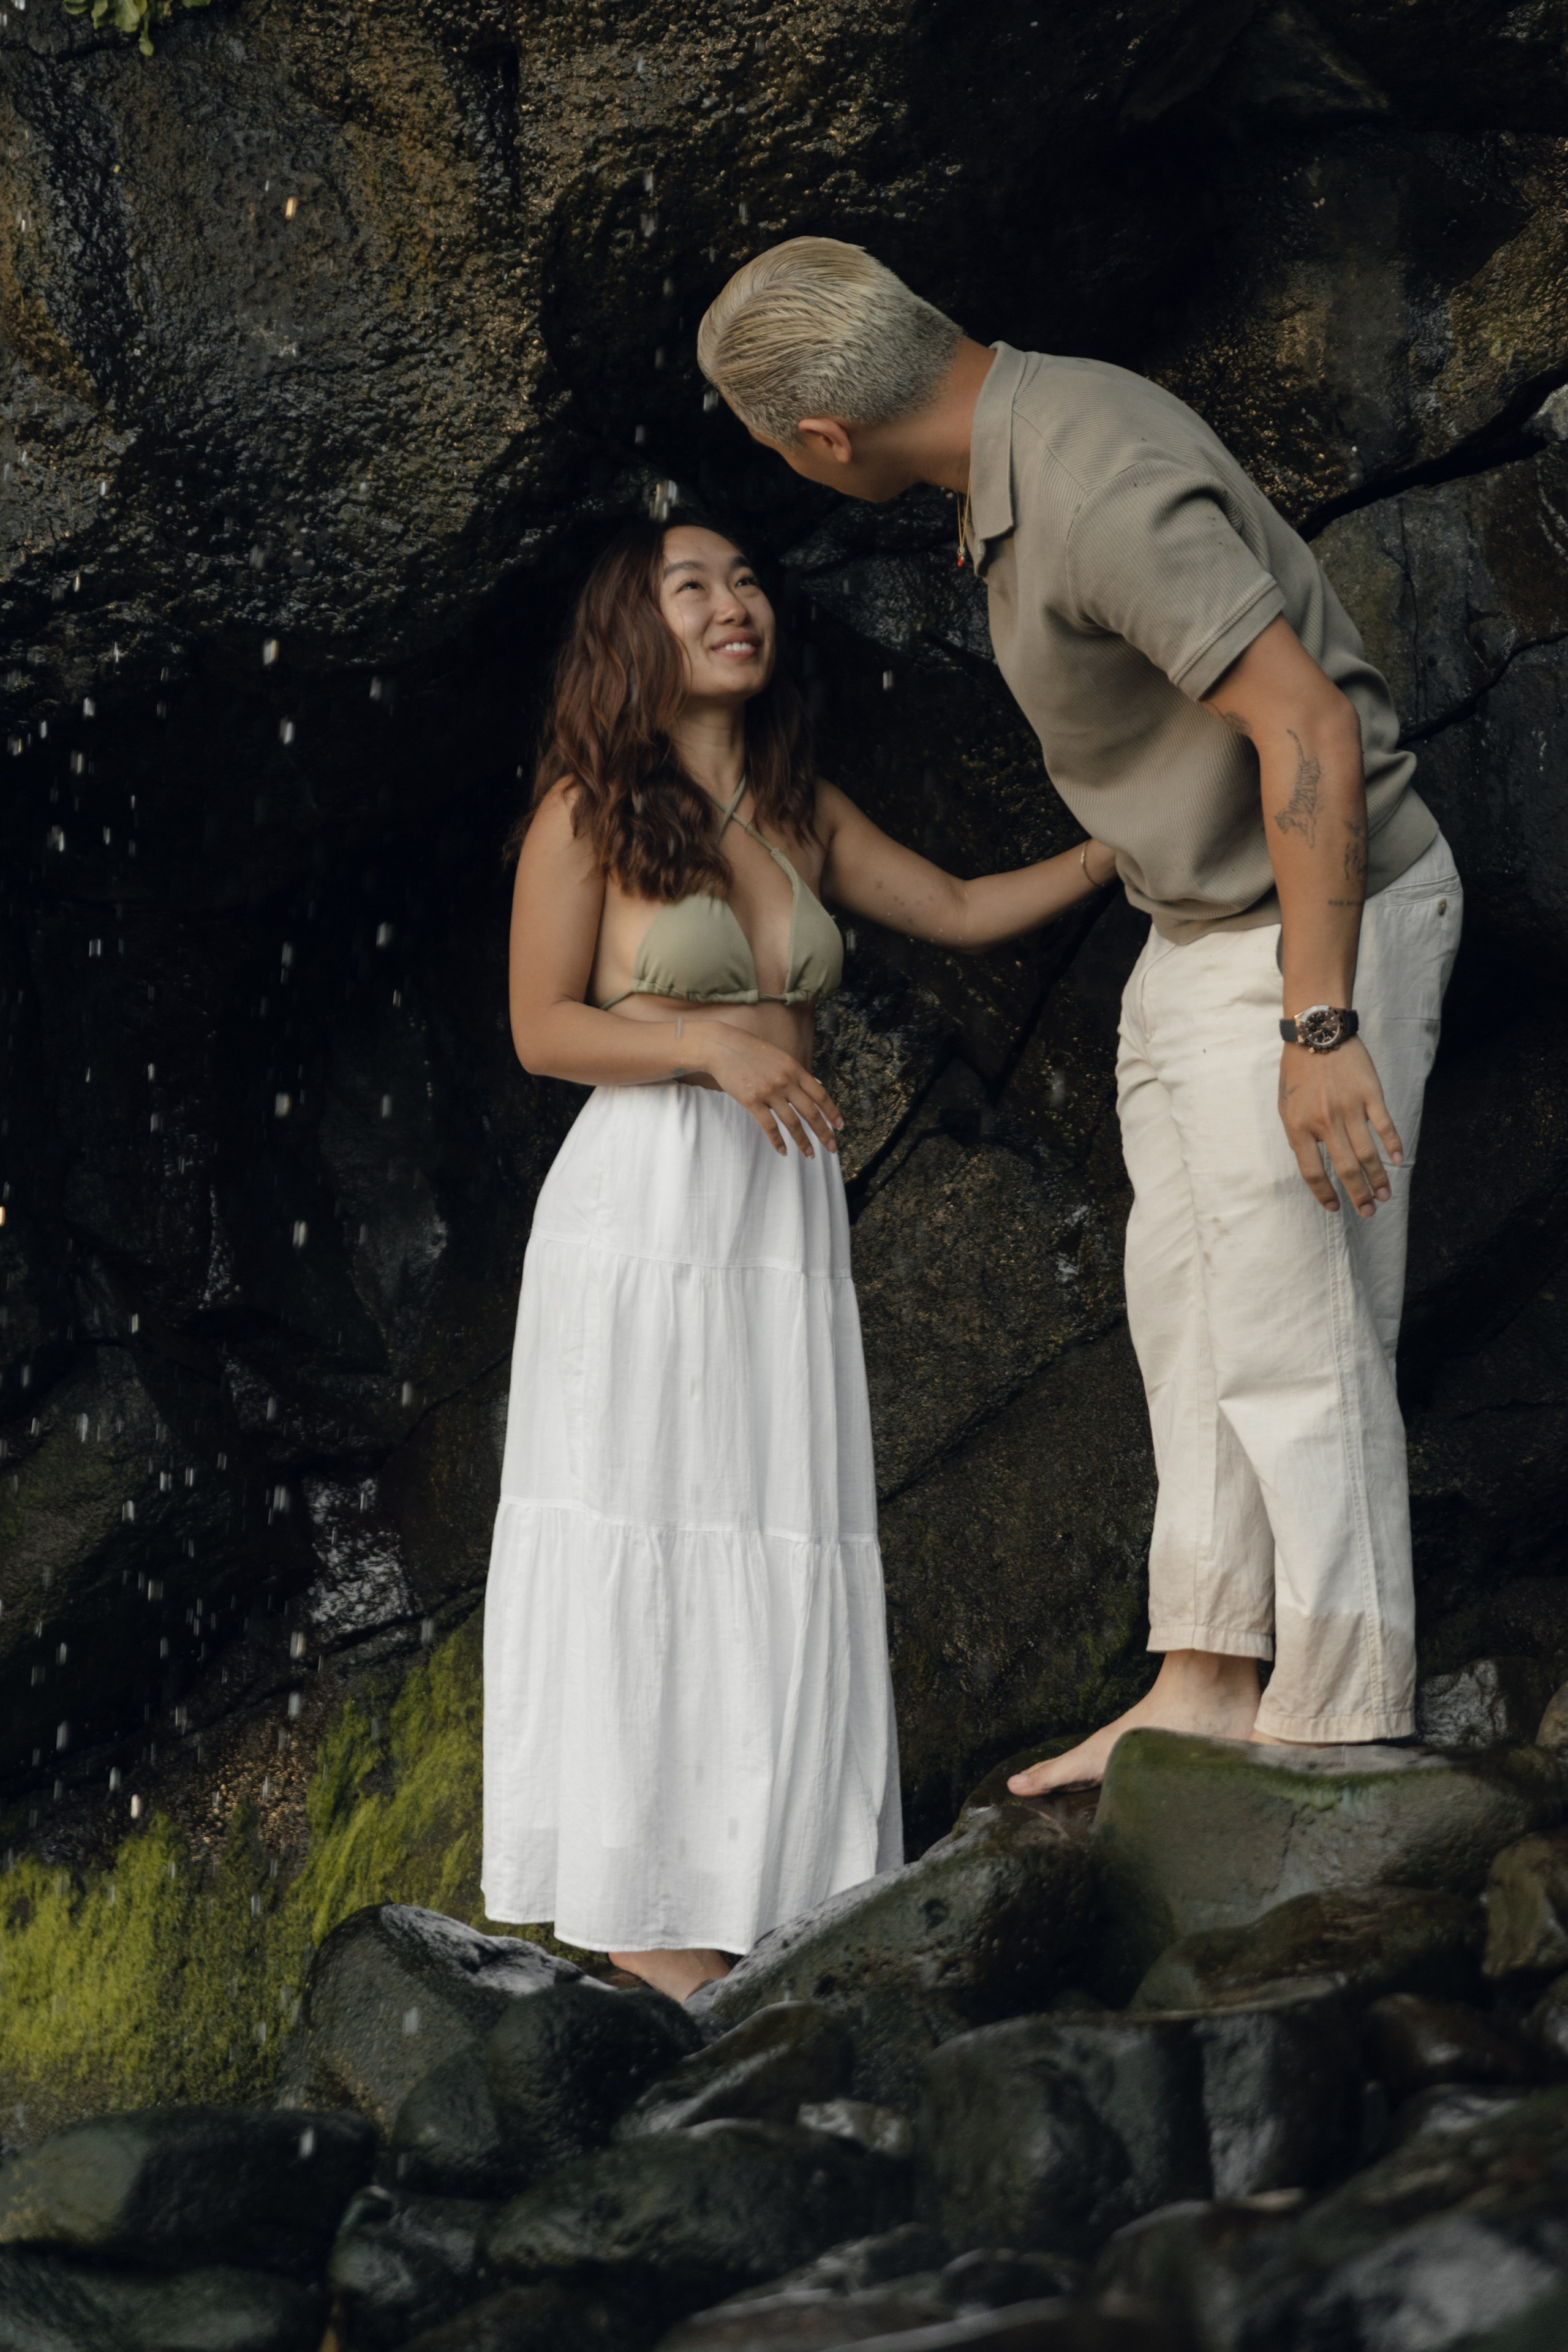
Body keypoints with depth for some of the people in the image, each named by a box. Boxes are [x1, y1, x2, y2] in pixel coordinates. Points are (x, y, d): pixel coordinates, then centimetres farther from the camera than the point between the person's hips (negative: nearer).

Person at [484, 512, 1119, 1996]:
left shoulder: (800, 814, 15)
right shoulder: (587, 814, -1)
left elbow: (955, 912, 22)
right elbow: (543, 1029, -4)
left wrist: (1114, 850, 12)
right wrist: (711, 1045, -18)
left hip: (783, 1207, 5)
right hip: (643, 1194, -5)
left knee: (777, 1552, 0)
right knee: (641, 1529, -8)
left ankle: (744, 1901, 1)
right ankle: (633, 1920, -8)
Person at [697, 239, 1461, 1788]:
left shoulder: (1098, 488, -28)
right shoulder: (1022, 436, 3)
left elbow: (1309, 728, -31)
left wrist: (1320, 1025, -31)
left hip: (1316, 924, -10)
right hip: (1201, 926, 10)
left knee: (1291, 1333, -8)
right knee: (1188, 1308, 13)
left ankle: (1337, 1733, -2)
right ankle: (1204, 1679, 19)